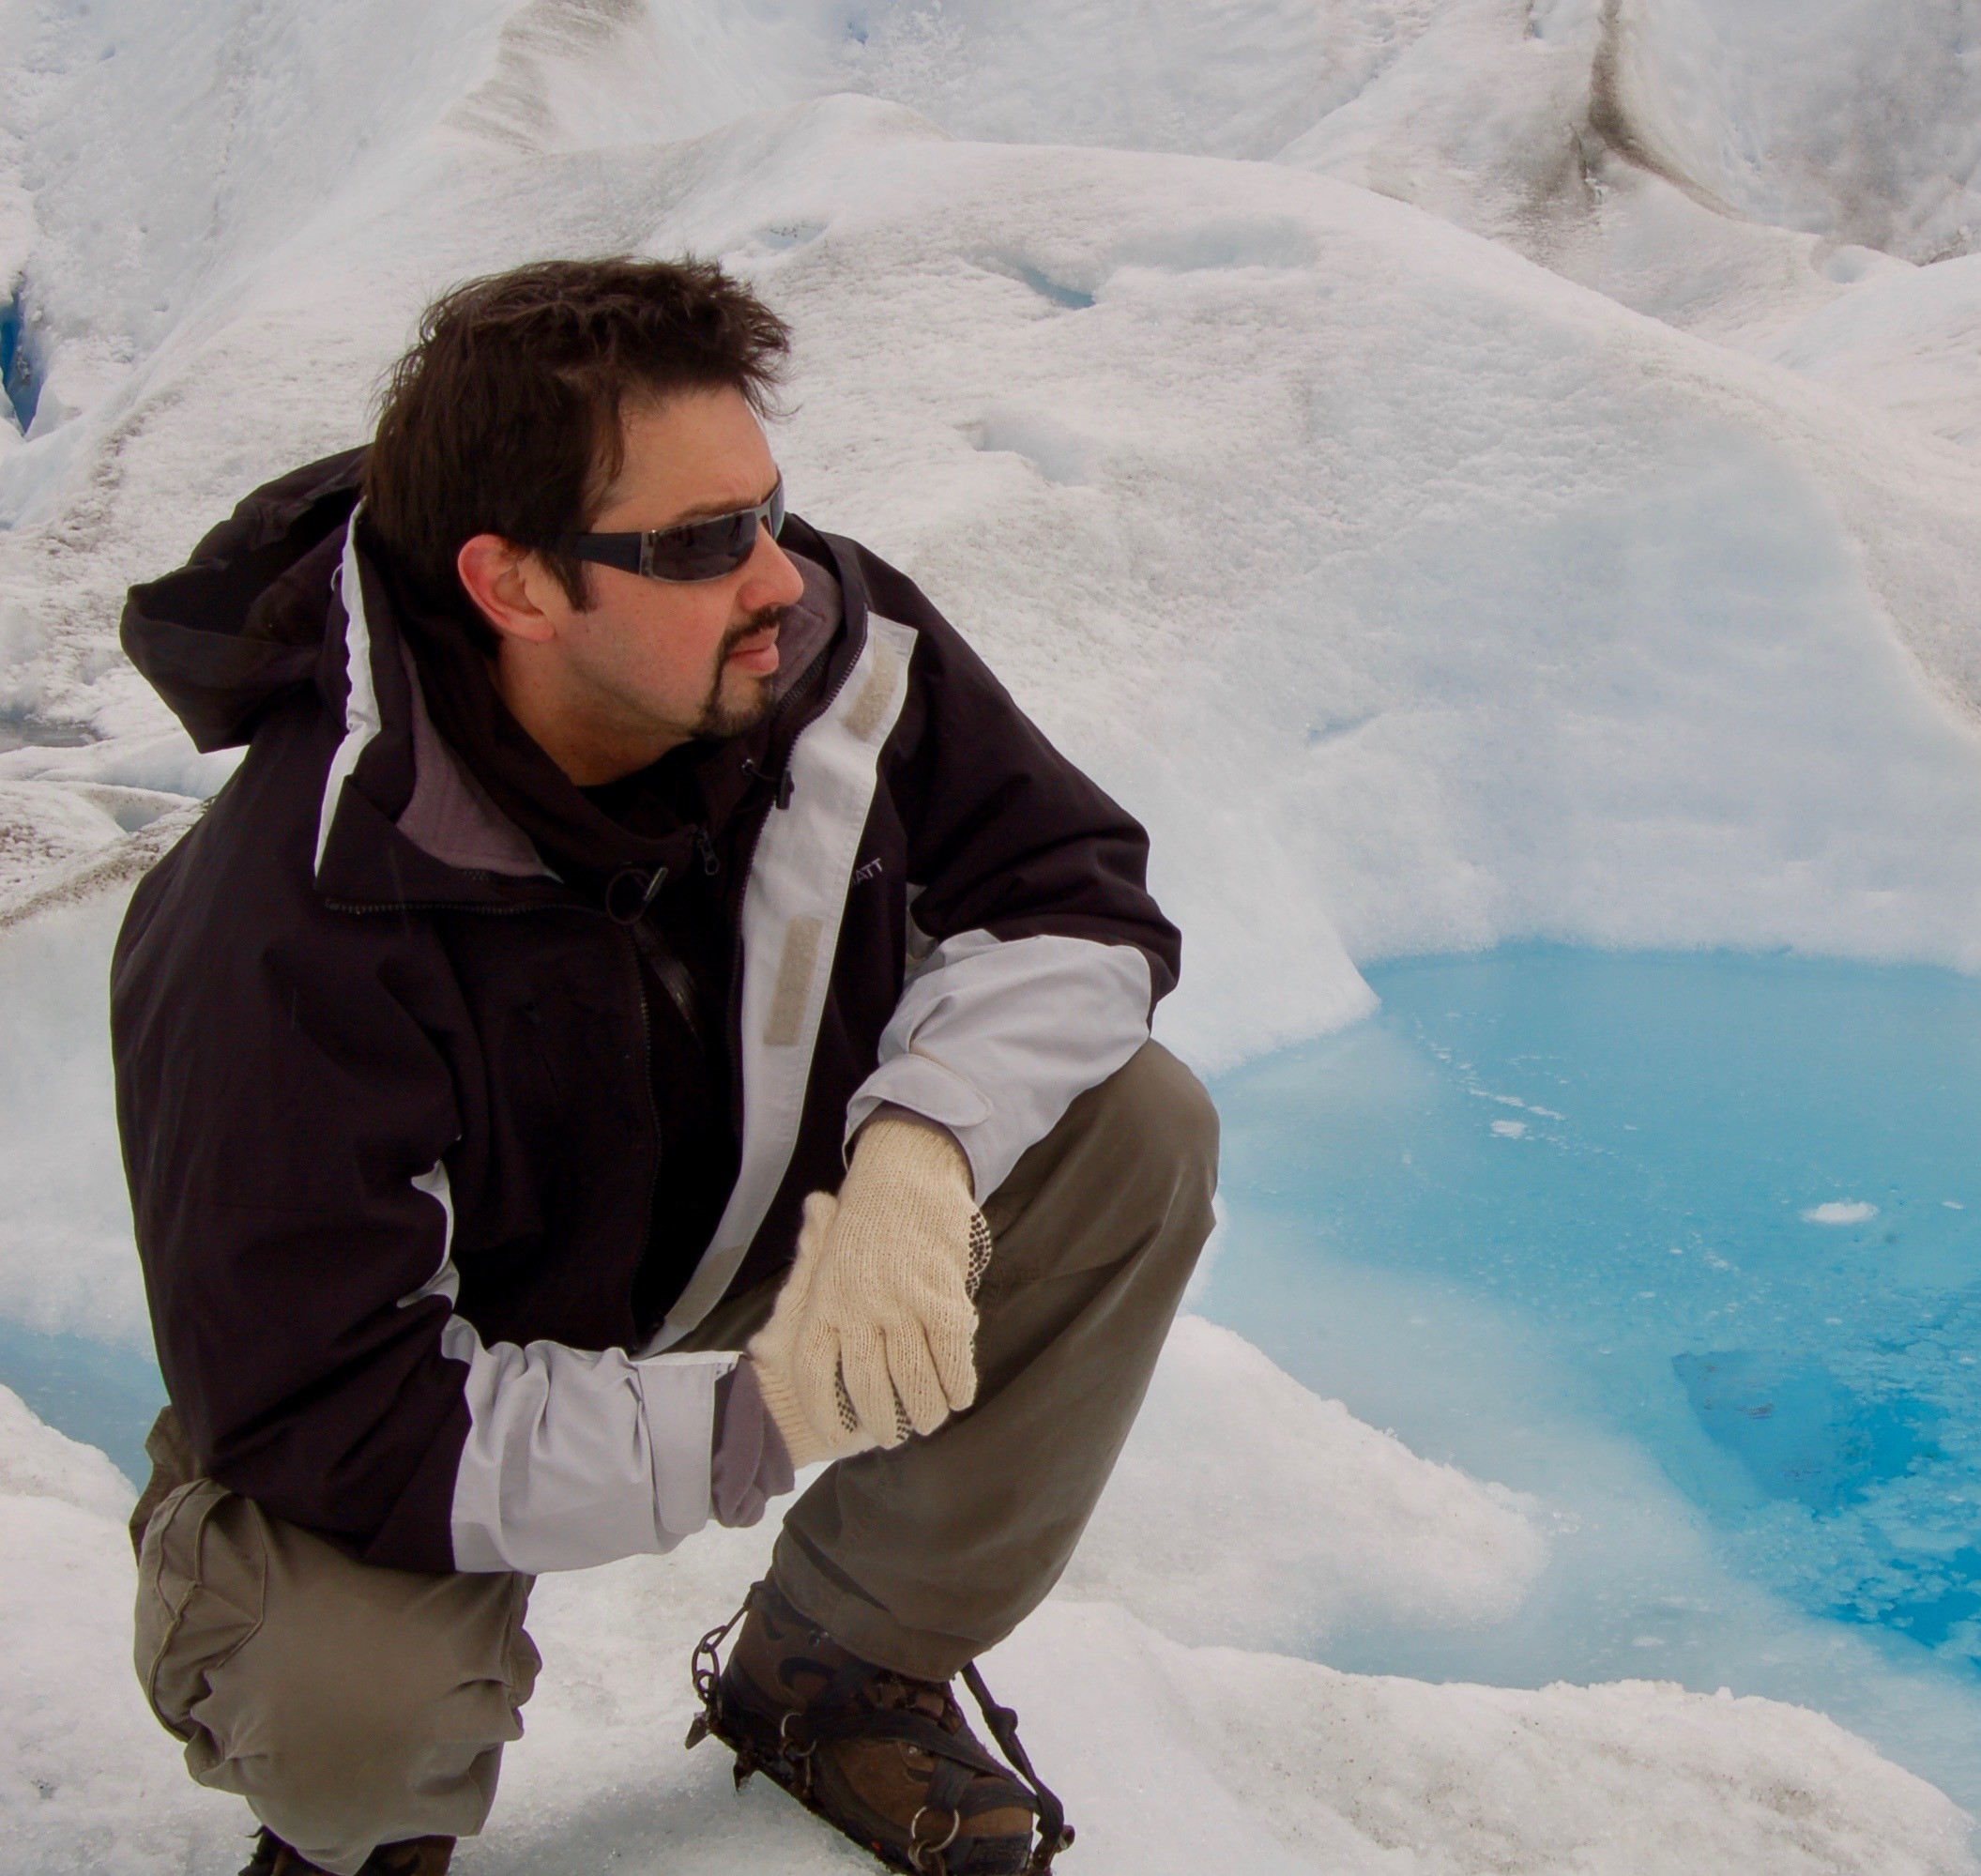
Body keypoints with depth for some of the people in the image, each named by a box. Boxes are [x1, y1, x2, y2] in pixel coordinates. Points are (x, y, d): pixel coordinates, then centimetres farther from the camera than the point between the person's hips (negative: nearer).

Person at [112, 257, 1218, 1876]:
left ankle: (845, 1671, 4)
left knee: (1137, 1135, -14)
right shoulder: (291, 936, -35)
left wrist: (923, 1142, -30)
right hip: (433, 1387, -5)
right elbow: (324, 1420, -33)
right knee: (345, 1722, -34)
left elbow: (1077, 893, -10)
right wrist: (746, 1425, -41)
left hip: (758, 1226, 5)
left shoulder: (826, 643, -22)